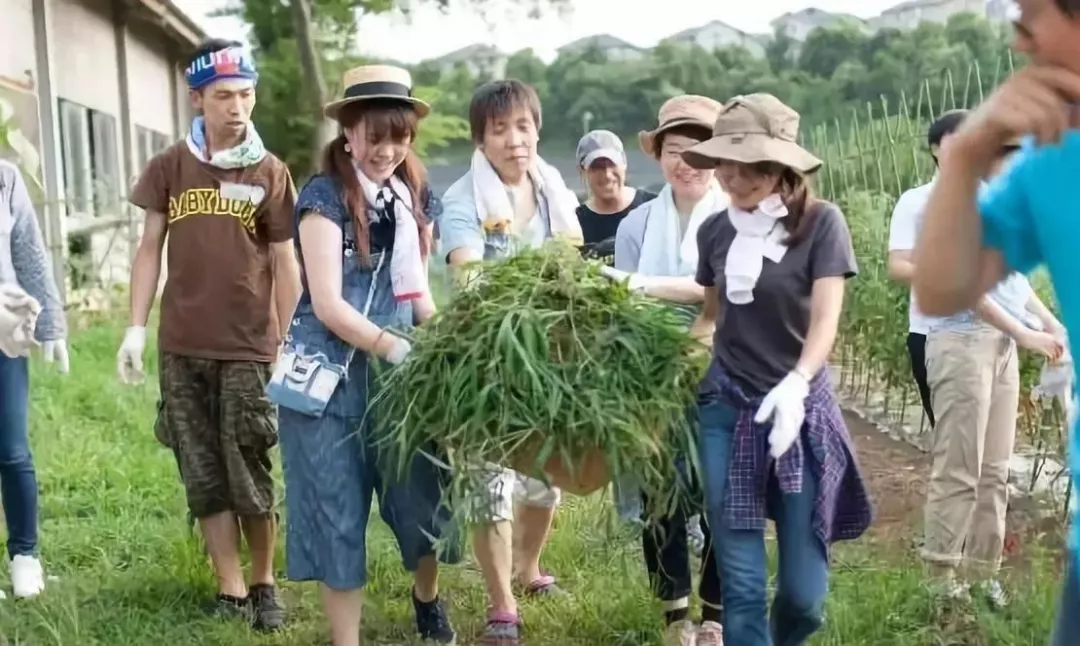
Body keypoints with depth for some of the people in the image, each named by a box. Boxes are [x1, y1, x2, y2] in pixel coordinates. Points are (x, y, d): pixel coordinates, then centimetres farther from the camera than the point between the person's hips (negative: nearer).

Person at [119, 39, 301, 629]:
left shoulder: (269, 173, 0)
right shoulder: (169, 168, 5)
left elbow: (285, 264, 2)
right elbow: (150, 248, 8)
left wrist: (286, 347, -3)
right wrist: (136, 327, 1)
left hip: (247, 349, -2)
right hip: (180, 348, 2)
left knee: (248, 477, 2)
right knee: (204, 479, 6)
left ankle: (264, 583, 20)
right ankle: (231, 591, 15)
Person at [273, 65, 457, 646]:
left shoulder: (414, 199, 7)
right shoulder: (324, 196, -11)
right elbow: (328, 304, -17)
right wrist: (400, 349, -25)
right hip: (330, 379, -5)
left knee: (421, 494, 10)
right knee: (337, 513, 3)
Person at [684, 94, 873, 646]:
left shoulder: (821, 223, -6)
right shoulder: (716, 230, 5)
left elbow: (826, 319, -14)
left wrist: (795, 384, -31)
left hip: (800, 411, -2)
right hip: (726, 408, 3)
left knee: (803, 592, 0)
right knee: (741, 584, -3)